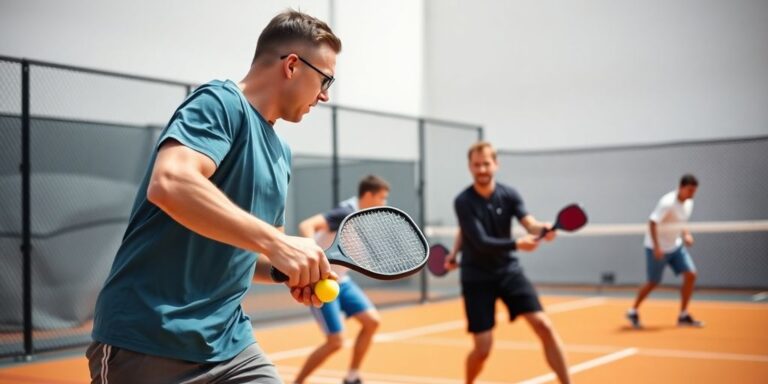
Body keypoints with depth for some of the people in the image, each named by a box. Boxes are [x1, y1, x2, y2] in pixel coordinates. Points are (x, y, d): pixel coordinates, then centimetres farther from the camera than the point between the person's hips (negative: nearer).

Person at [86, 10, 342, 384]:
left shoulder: (280, 153, 15)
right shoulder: (221, 102, -10)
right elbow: (169, 183, -28)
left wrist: (297, 270, 2)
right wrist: (276, 241, -30)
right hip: (148, 344, -8)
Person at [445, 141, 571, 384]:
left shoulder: (509, 194, -4)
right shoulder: (463, 202, -14)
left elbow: (530, 223, -17)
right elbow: (480, 241, -20)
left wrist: (543, 229, -41)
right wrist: (517, 244, -36)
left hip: (509, 270, 3)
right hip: (477, 278, -3)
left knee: (544, 326, -12)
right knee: (483, 348, -7)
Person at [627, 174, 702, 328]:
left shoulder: (688, 203, 2)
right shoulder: (668, 203, -24)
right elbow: (652, 223, -27)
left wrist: (686, 234, -1)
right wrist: (656, 246, -32)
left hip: (676, 246, 7)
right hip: (658, 248, -7)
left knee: (690, 275, -5)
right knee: (653, 283, 1)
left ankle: (683, 316, 5)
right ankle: (633, 311, 22)